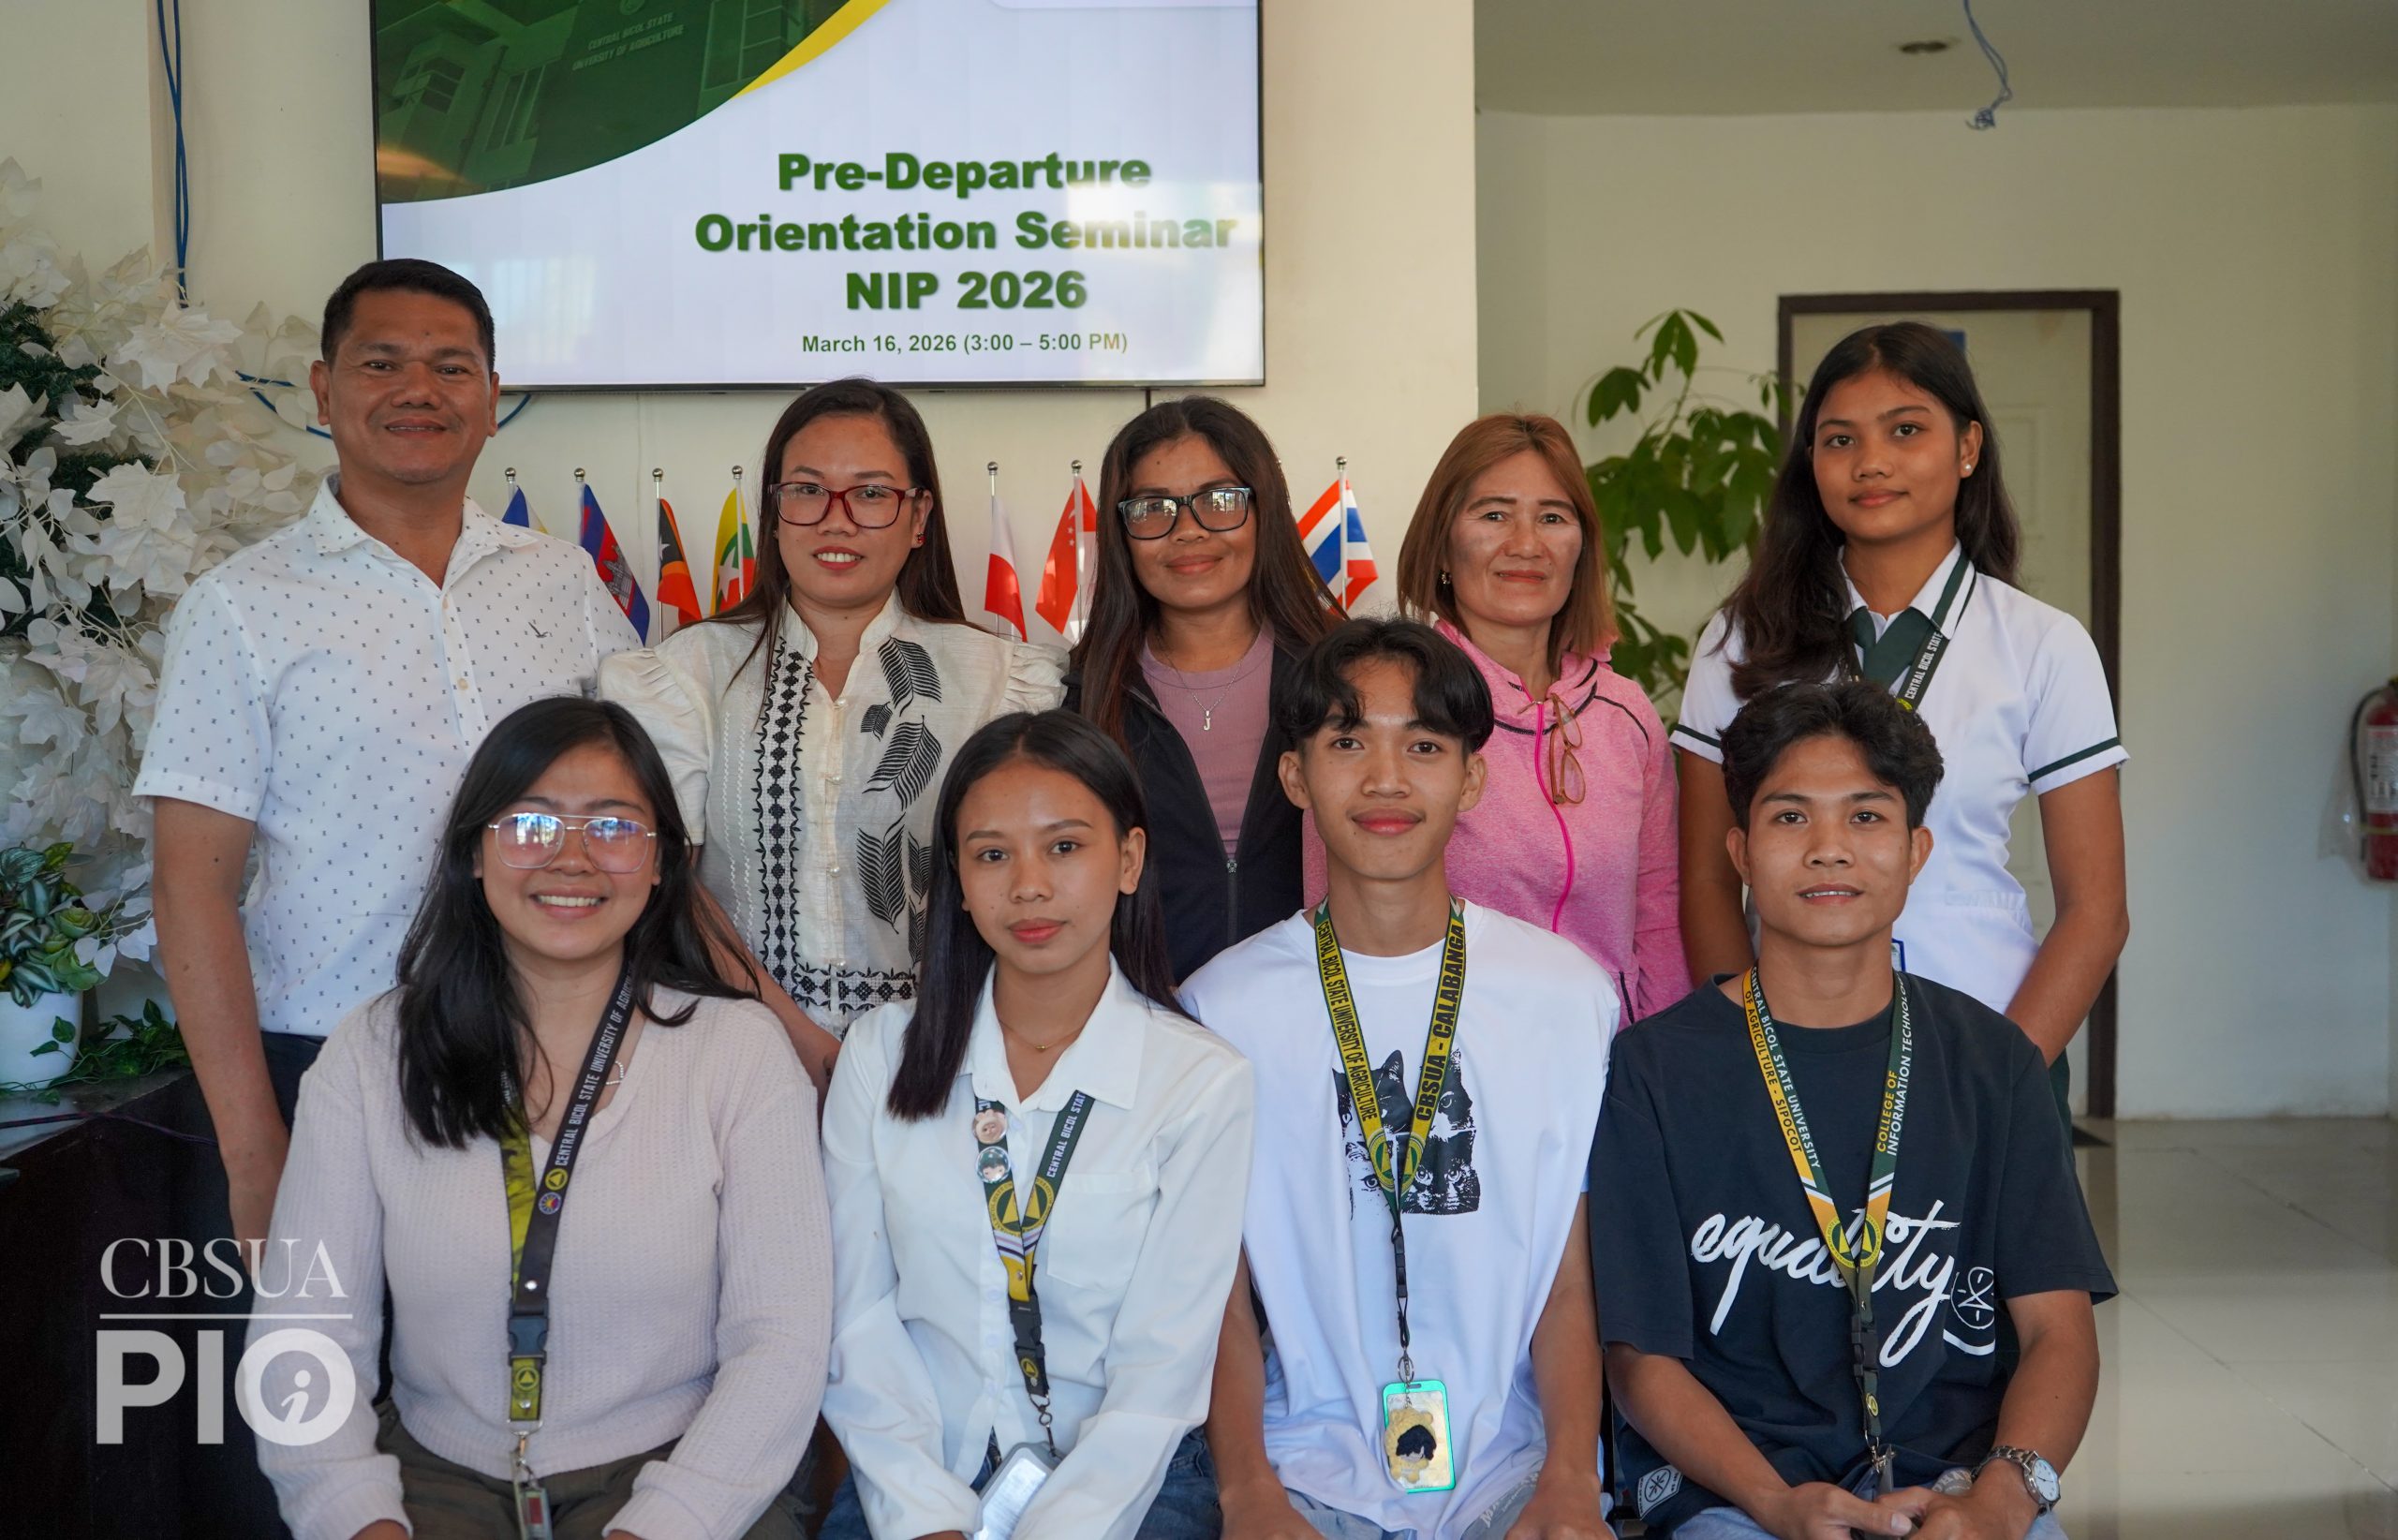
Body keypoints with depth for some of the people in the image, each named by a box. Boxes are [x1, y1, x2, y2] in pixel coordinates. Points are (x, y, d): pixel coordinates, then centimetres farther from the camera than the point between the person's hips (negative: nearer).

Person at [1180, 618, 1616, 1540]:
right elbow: (1219, 1290, 3)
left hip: (1514, 1462, 1)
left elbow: (1573, 1280, 4)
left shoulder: (1570, 995, 3)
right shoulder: (1223, 1005, 1)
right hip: (1309, 1457, 0)